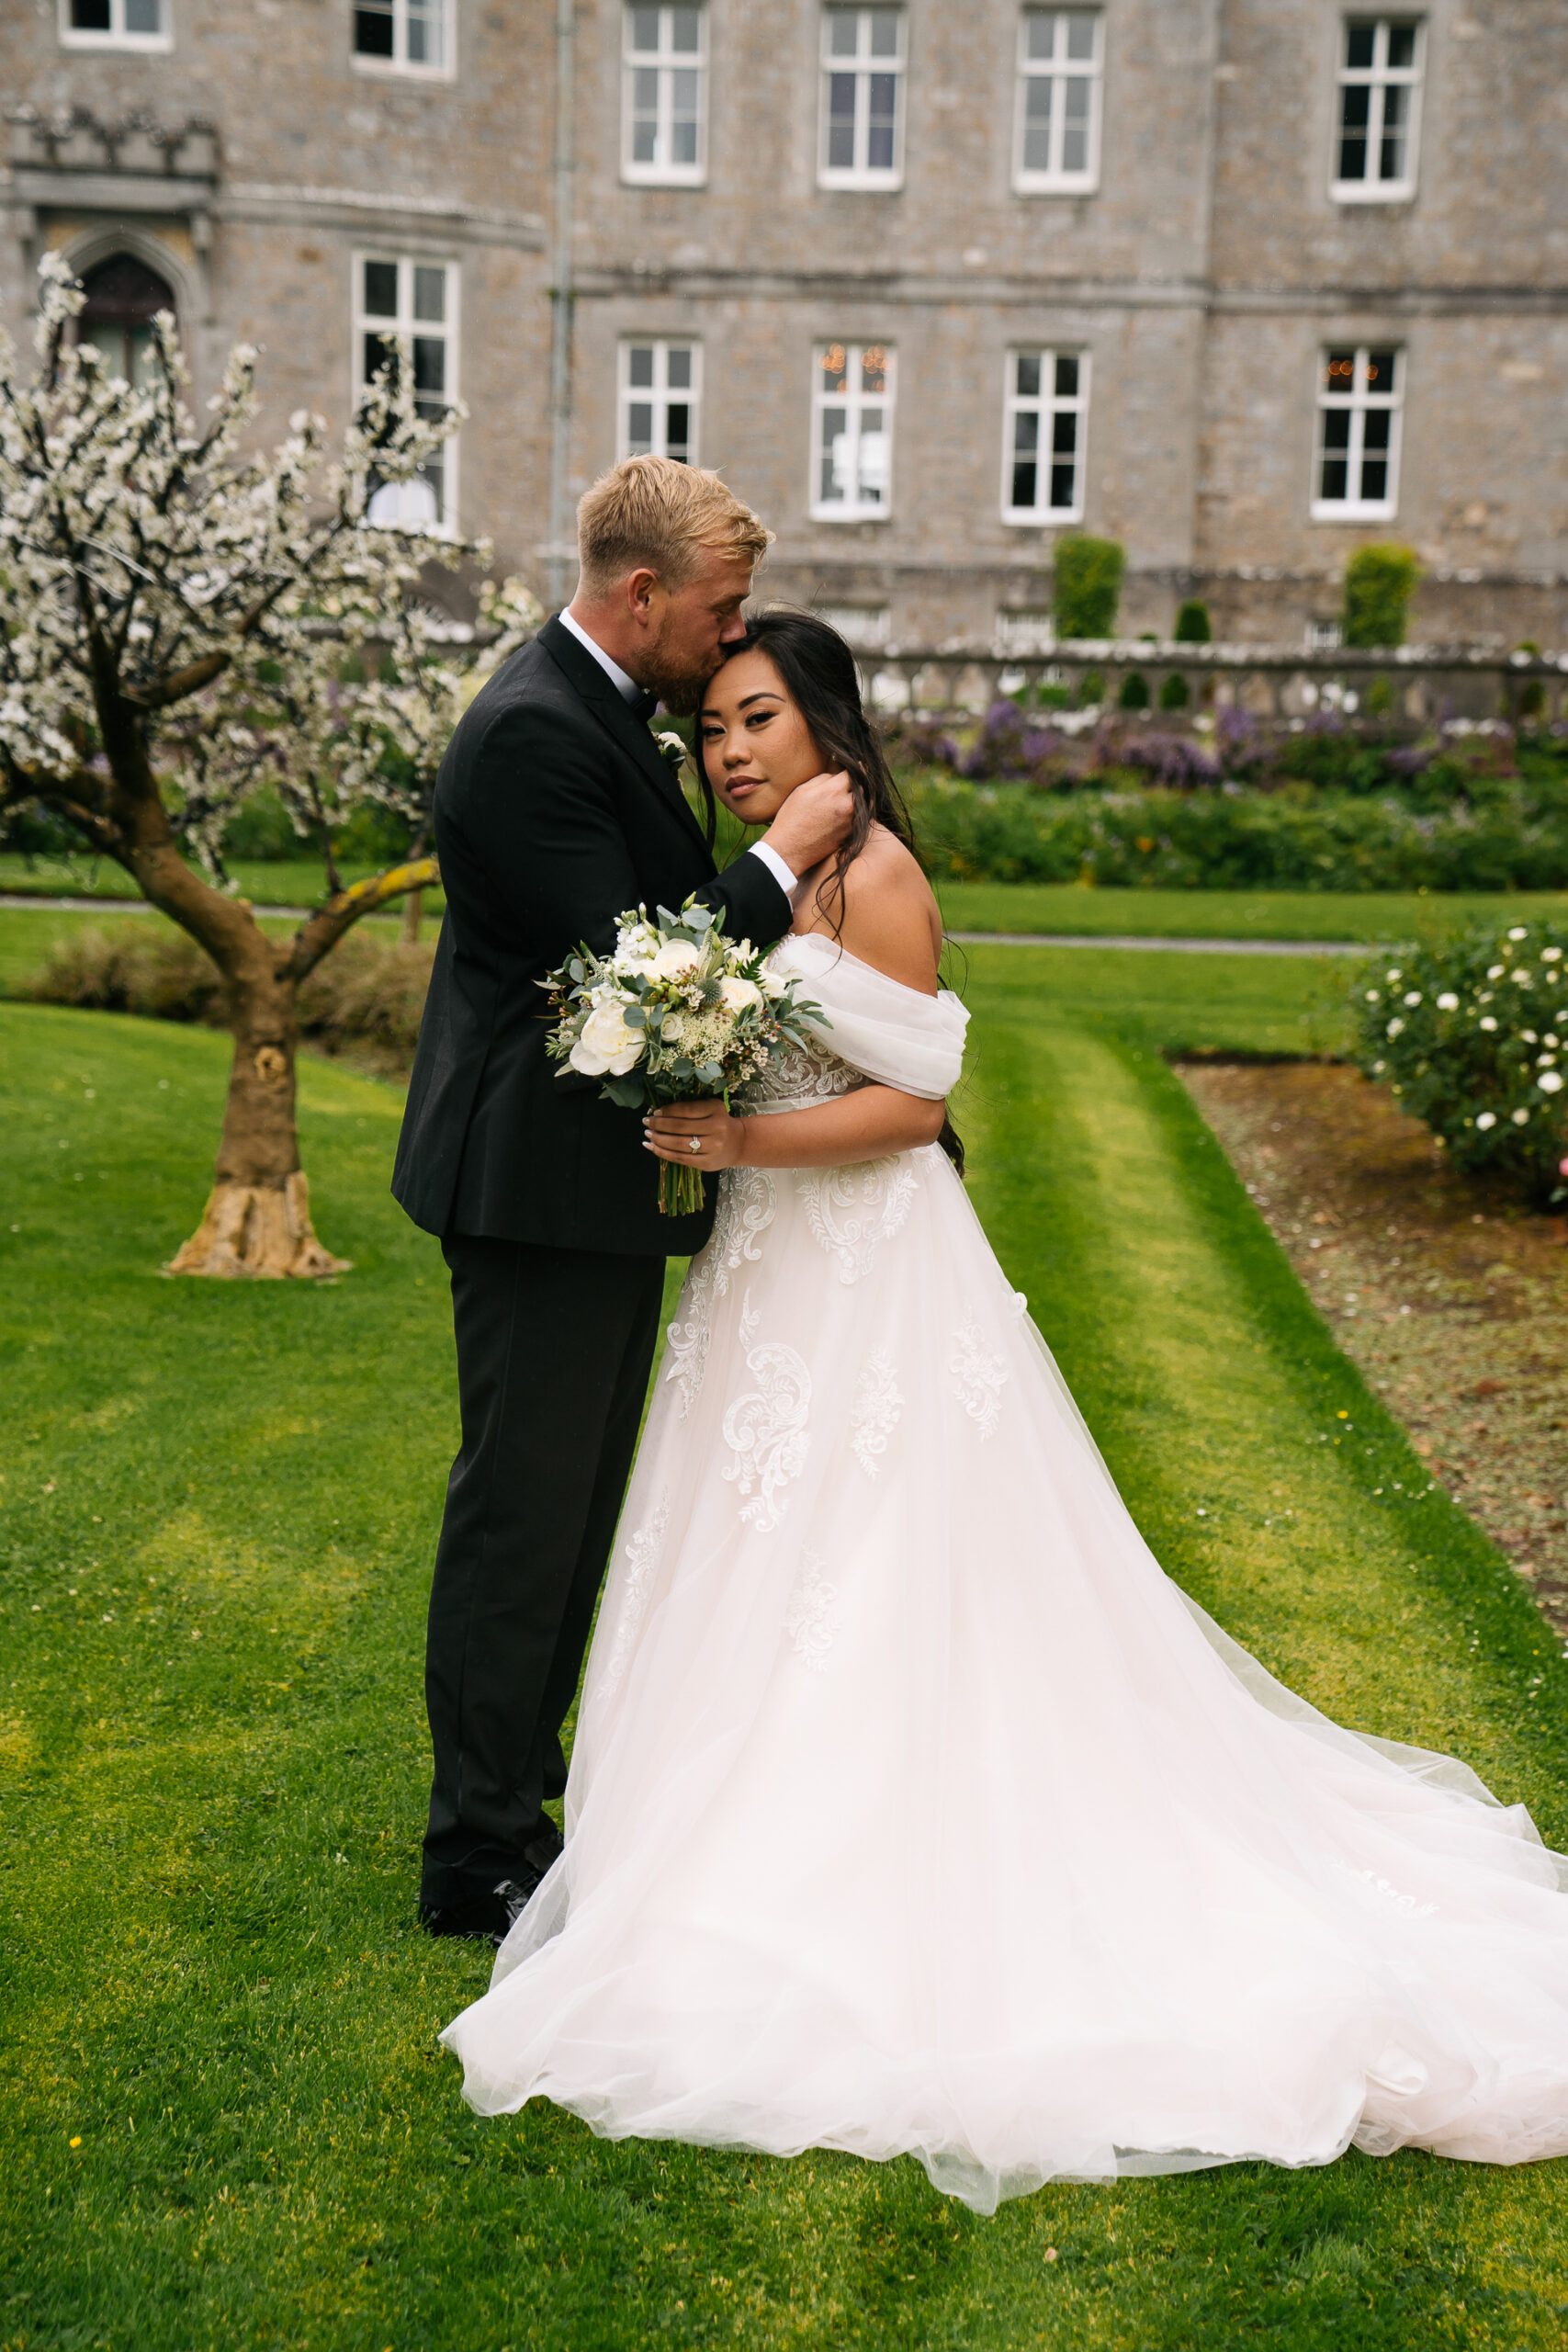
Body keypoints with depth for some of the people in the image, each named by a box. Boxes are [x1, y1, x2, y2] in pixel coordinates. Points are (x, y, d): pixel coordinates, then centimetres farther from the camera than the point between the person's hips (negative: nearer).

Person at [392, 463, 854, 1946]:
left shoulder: (600, 712, 13)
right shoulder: (535, 731, -19)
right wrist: (782, 856, -15)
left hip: (597, 1184, 10)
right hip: (544, 1188, -10)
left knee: (572, 1512, 17)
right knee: (522, 1516, -1)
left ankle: (521, 1796, 31)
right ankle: (480, 1857, 12)